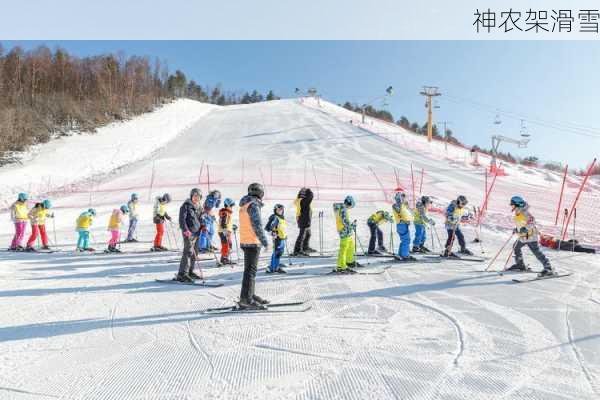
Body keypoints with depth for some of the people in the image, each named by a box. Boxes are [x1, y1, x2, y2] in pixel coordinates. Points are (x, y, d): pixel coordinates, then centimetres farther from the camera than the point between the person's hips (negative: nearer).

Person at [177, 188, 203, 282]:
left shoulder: (198, 207, 17)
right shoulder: (186, 205, -6)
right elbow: (182, 219, -13)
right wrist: (185, 230, -24)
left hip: (197, 233, 8)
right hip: (189, 233, -8)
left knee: (194, 253, 11)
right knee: (188, 252, -12)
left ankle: (190, 271, 23)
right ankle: (182, 274, -10)